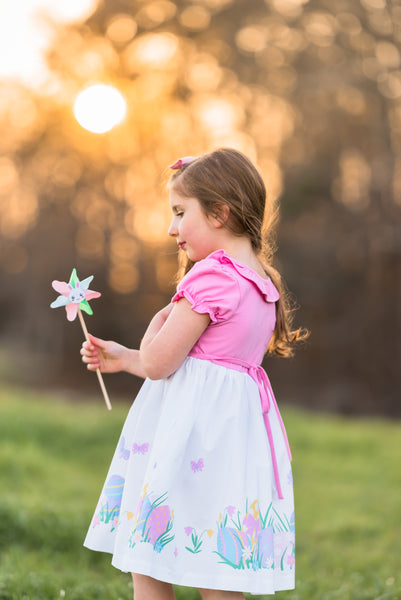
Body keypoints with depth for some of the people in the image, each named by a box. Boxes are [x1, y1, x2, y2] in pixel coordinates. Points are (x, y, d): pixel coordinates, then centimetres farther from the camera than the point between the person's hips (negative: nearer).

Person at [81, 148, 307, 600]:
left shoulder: (211, 276, -14)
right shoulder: (261, 281, 14)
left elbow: (157, 363, -15)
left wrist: (159, 321, 5)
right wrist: (122, 358, 22)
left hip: (190, 423, -9)